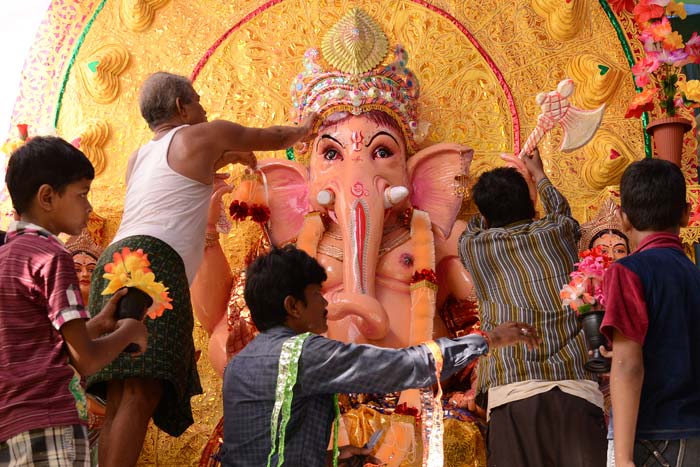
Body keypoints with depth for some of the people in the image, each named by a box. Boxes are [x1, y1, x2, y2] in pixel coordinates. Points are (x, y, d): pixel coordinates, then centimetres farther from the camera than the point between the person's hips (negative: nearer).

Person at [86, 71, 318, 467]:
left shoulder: (138, 158, 31)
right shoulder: (206, 135, 13)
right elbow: (274, 138, 28)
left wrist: (222, 159, 58)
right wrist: (302, 130, 48)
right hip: (152, 260, -8)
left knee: (120, 401, 0)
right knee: (142, 392, -21)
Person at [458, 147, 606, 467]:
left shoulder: (472, 246, 12)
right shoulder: (558, 232, 14)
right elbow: (559, 210, 40)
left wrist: (491, 204, 59)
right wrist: (538, 173, 60)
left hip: (513, 394, -1)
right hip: (577, 391, 1)